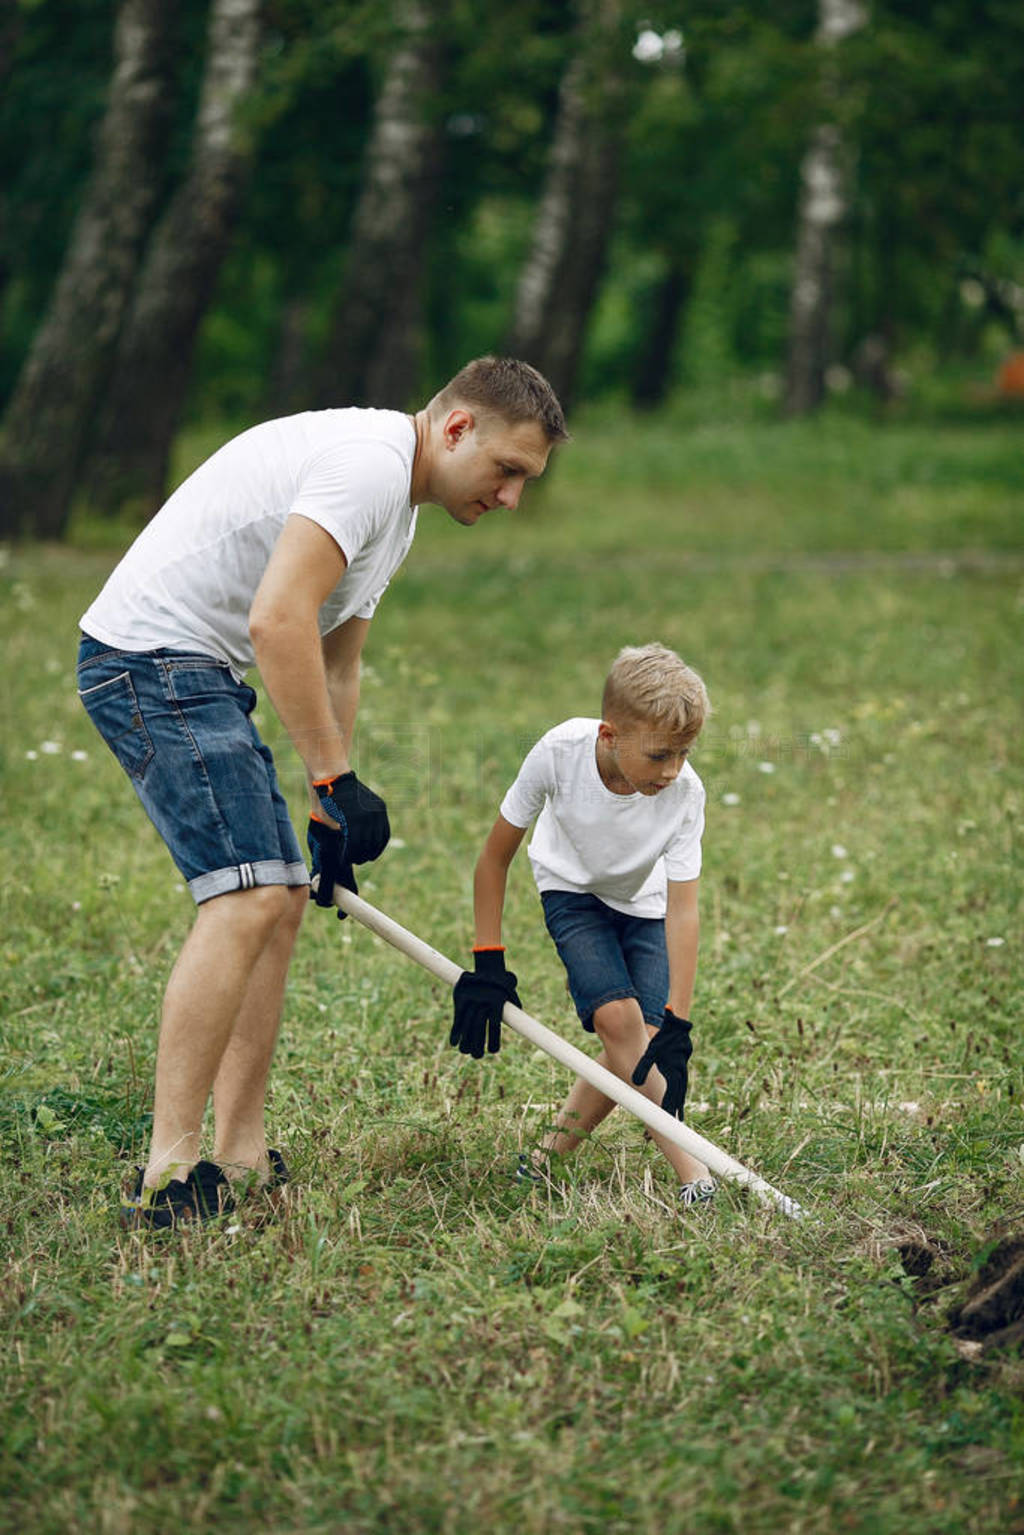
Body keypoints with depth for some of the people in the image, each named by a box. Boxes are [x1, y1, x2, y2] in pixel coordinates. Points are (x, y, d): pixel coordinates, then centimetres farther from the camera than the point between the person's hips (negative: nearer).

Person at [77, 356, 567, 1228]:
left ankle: (242, 1161, 12)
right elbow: (278, 620, -27)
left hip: (201, 676, 11)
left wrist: (330, 810, 17)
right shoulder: (370, 461, -17)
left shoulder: (396, 511, 18)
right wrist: (336, 781, -24)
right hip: (153, 658, -11)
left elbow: (334, 667, 24)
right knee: (249, 897, -17)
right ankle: (168, 1176, -17)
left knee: (282, 897, 10)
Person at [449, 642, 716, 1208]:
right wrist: (486, 964, -19)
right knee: (618, 1018, -23)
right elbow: (495, 856, -20)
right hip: (573, 890, -1)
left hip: (643, 904, 1)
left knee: (641, 1045, -14)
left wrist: (676, 1025, -37)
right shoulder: (560, 753, -33)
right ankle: (691, 1171, -23)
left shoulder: (685, 794, -31)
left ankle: (553, 1151, 6)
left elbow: (682, 909, -30)